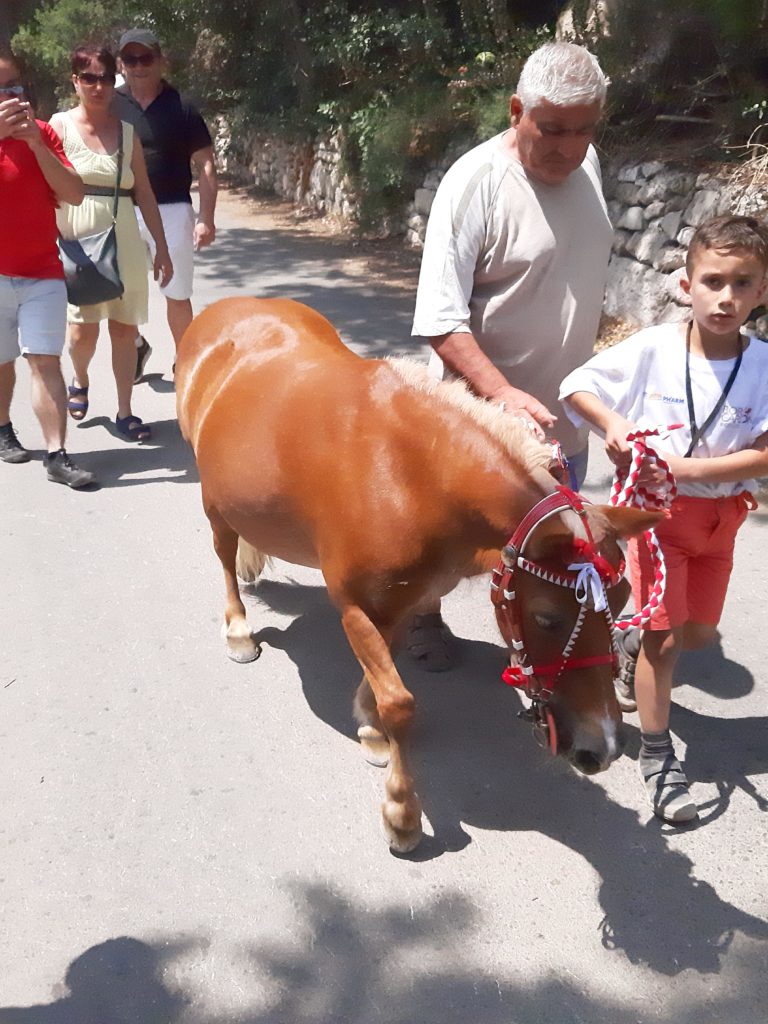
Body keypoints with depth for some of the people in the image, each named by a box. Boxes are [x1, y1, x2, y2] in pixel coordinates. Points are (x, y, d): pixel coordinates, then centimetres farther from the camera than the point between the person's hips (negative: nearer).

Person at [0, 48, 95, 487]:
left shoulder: (42, 133, 6)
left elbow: (74, 194, -5)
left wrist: (35, 142, -15)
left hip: (43, 272, 1)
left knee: (46, 361, -6)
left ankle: (57, 455, -8)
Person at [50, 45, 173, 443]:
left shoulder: (126, 130, 8)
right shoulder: (61, 125, 0)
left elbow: (144, 192, 10)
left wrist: (161, 247, 8)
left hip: (123, 240, 3)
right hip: (78, 240, -2)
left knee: (124, 327, 3)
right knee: (83, 329, -3)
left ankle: (124, 412, 12)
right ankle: (80, 383, 29)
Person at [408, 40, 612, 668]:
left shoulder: (587, 164, 1)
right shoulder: (474, 182, -22)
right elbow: (441, 321, -24)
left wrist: (583, 373, 17)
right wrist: (502, 393, -34)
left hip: (562, 403, 6)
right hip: (479, 406, -6)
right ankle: (425, 617, 41)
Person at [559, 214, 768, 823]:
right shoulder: (652, 349, -16)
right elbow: (576, 388, -8)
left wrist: (688, 467, -26)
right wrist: (612, 423, -26)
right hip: (657, 509, -3)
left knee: (699, 633, 17)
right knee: (663, 637, 0)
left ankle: (644, 657, 52)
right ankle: (657, 757, 17)